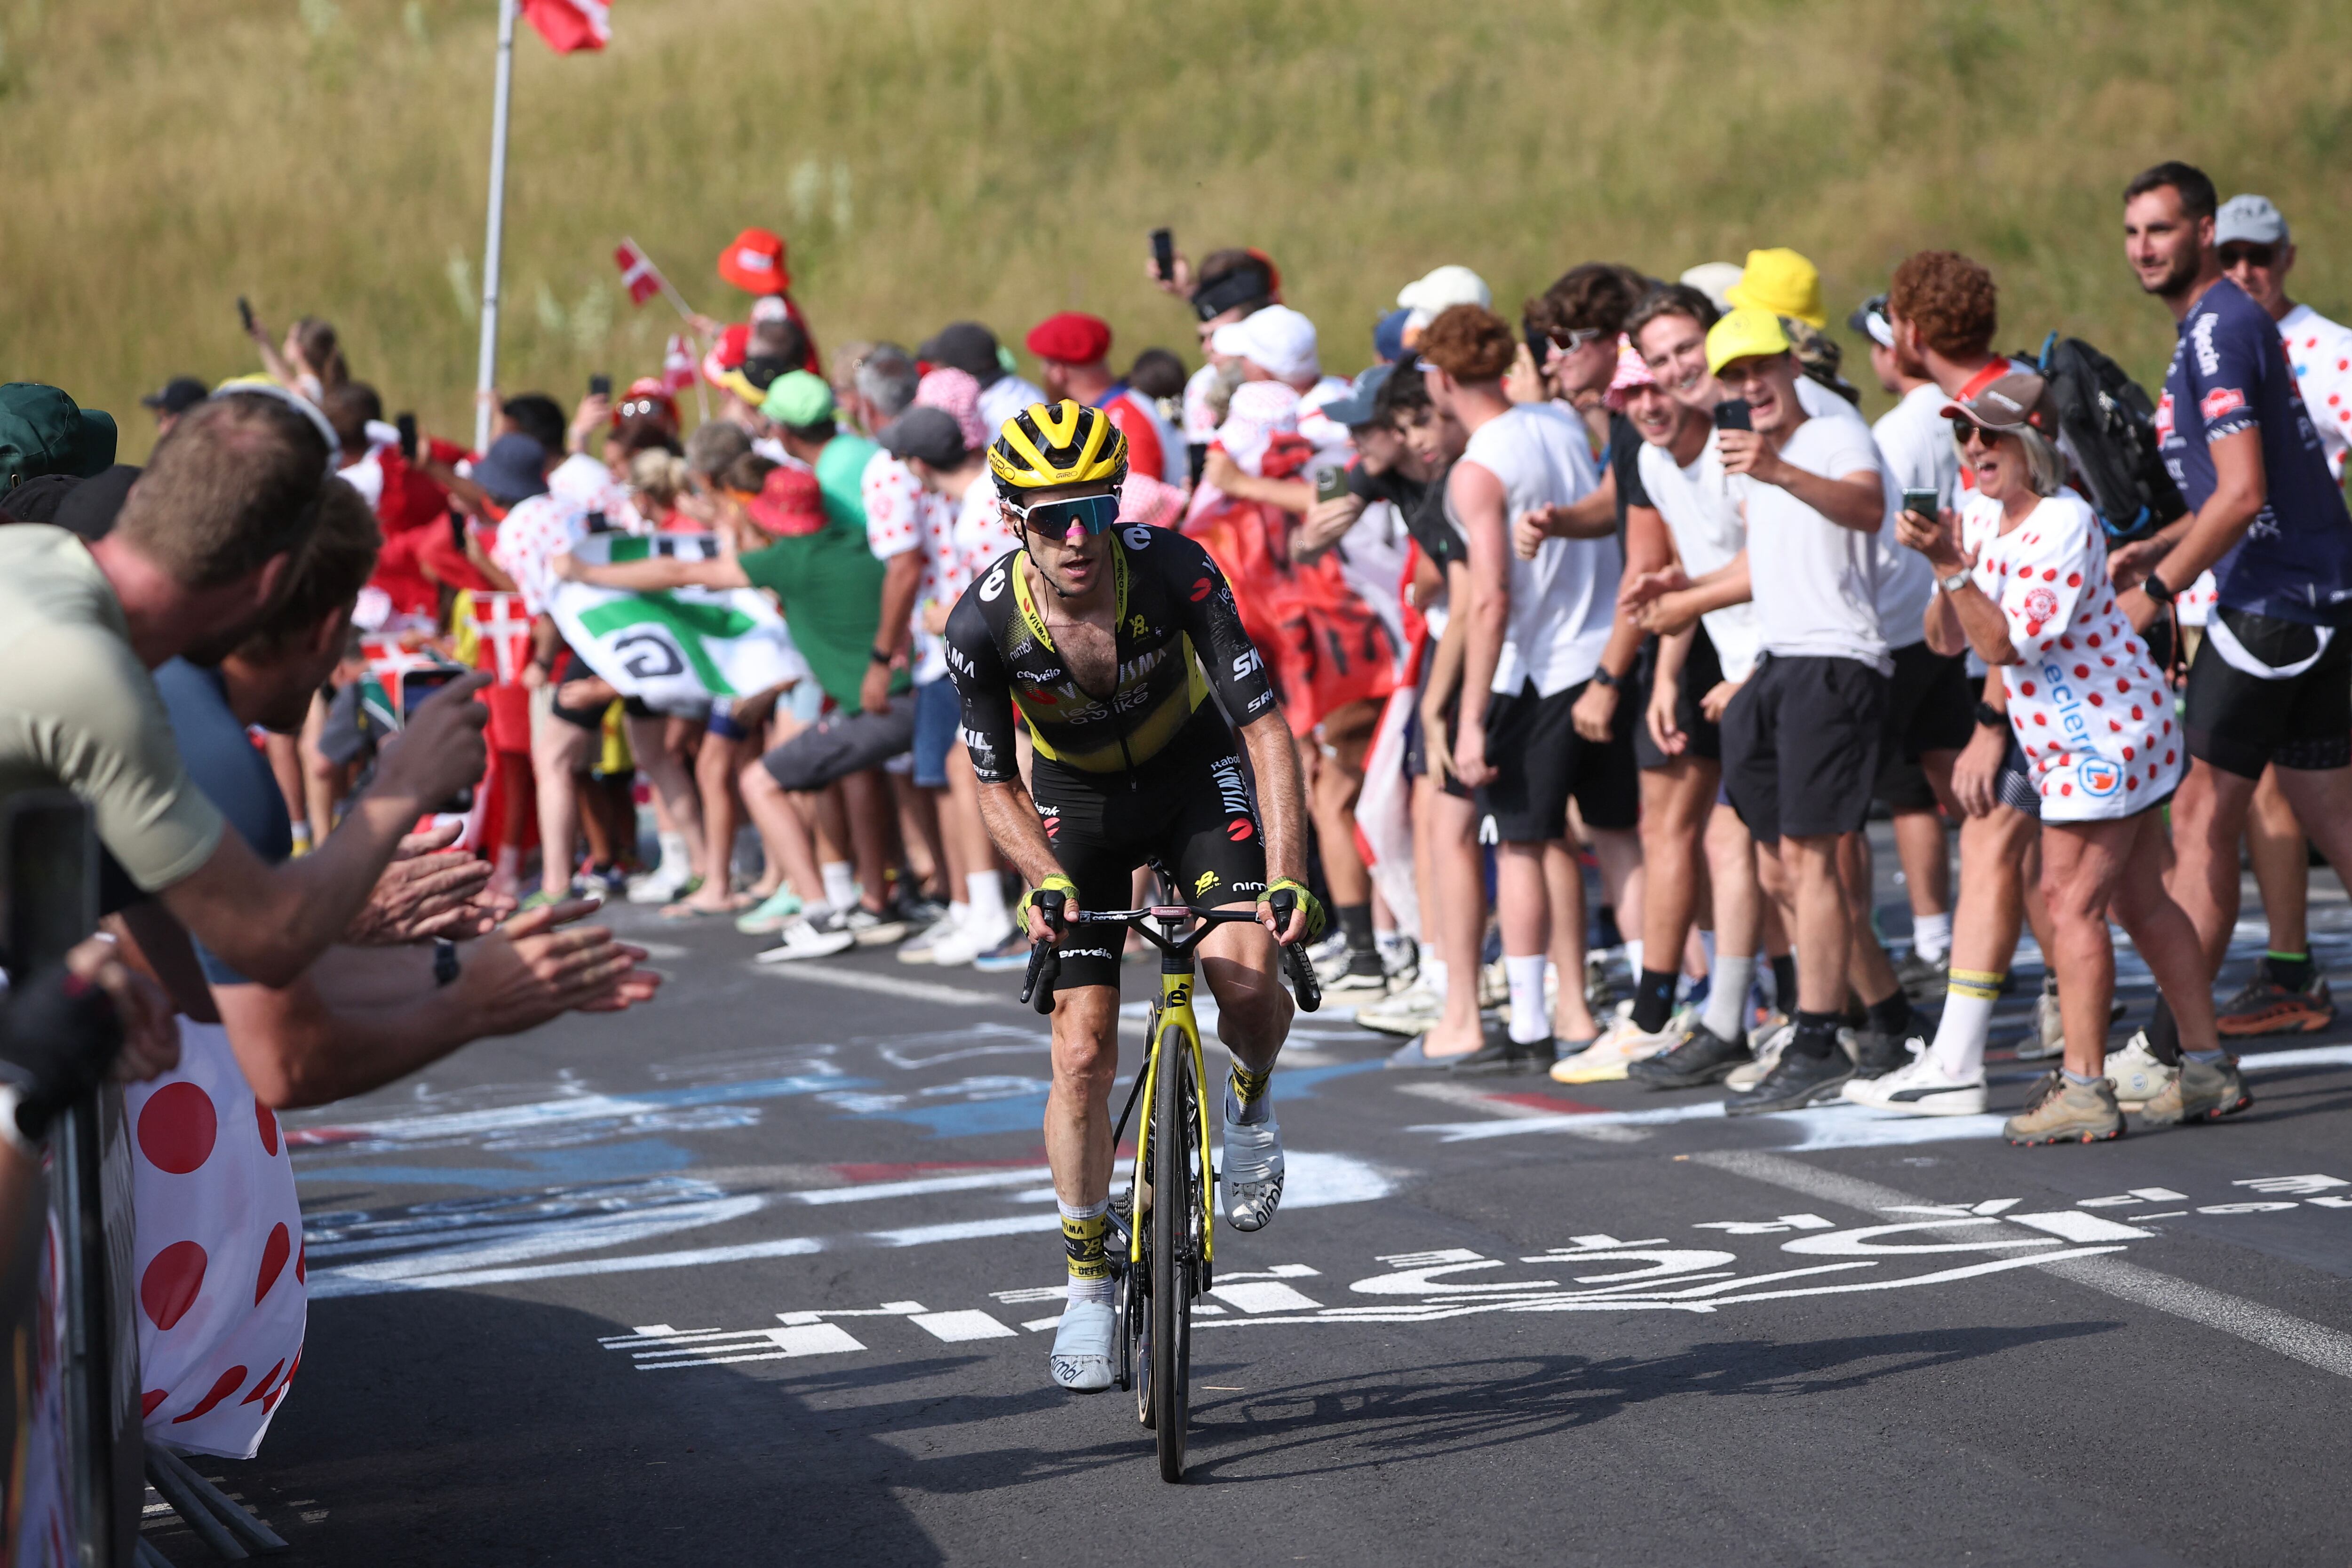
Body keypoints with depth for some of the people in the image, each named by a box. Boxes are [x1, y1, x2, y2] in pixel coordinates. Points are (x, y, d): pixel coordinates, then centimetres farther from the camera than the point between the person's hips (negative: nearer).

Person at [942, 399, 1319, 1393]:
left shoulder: (1173, 572, -29)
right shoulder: (984, 624, -26)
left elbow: (1265, 726, -28)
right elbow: (996, 785, -13)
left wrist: (1287, 876, -39)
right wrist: (1047, 880, -32)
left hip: (1194, 777, -1)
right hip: (1076, 802, 1)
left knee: (1246, 976, -26)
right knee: (1083, 1051, -8)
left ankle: (1249, 1099, 9)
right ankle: (1087, 1281, 10)